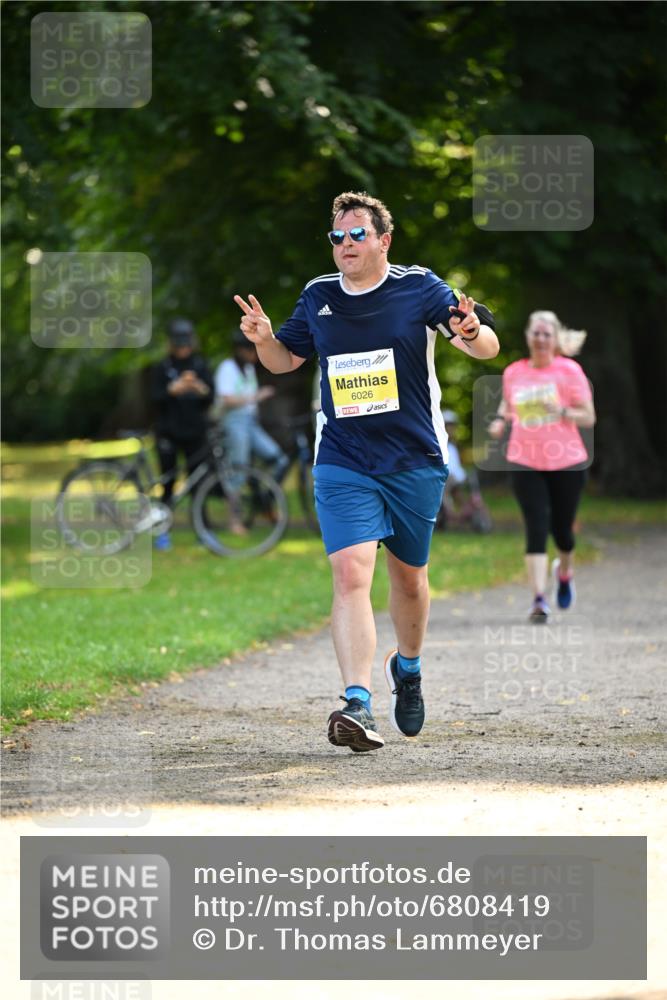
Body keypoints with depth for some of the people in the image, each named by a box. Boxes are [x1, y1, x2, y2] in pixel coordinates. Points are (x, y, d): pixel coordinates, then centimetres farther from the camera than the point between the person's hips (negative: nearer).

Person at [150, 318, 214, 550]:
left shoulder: (200, 366, 7)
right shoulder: (163, 368, 2)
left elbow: (210, 400, 0)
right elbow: (155, 398, -7)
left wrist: (202, 390, -23)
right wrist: (173, 389, -27)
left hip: (194, 431, 2)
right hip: (168, 432, -2)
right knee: (168, 482, -4)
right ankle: (163, 530, 2)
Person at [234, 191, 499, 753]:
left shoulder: (419, 288, -2)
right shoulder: (318, 296, 7)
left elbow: (488, 348, -2)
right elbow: (285, 360, 20)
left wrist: (472, 333, -26)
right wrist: (263, 339, -3)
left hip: (416, 462, 0)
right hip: (343, 466, 1)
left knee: (408, 576, 14)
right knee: (351, 575, -16)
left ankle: (408, 666, 43)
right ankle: (358, 706, -24)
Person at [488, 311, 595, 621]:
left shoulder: (569, 371, -4)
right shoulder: (513, 373, 5)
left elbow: (588, 418, -5)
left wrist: (560, 411, -22)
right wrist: (500, 419, 3)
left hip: (566, 462, -1)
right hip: (525, 464, 1)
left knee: (561, 529, 10)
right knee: (536, 529, -11)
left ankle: (564, 572, 43)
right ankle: (539, 599, -13)